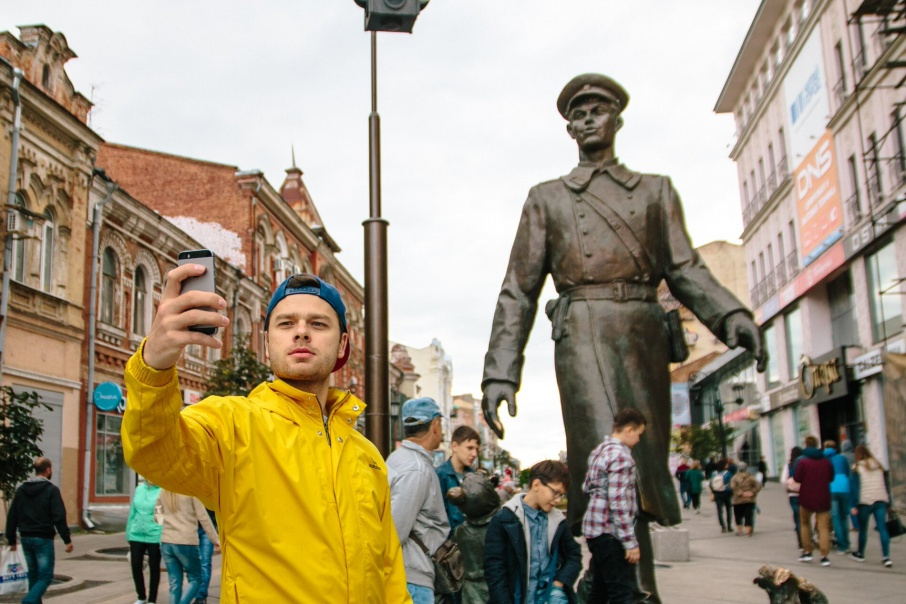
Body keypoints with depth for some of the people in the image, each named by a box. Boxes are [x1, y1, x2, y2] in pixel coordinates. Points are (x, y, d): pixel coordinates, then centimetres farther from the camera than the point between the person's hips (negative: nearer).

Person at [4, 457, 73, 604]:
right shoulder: (51, 490, -9)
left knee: (33, 575, 18)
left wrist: (11, 540, 17)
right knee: (45, 577, -3)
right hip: (43, 539, -6)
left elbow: (12, 516, 11)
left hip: (26, 538, 6)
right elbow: (59, 517, -14)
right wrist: (67, 540, -10)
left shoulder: (21, 489, 9)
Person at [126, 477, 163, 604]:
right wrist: (129, 534, 14)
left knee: (154, 568, 8)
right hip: (136, 535, 5)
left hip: (154, 536, -5)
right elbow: (133, 512, 13)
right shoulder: (139, 489, 6)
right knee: (136, 566, 9)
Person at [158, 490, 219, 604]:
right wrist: (215, 539, -1)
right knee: (195, 579, 8)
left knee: (175, 584, 9)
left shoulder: (164, 493, 9)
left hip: (166, 542, 5)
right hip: (186, 542, -5)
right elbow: (203, 517, -8)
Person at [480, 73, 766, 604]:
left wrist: (731, 315, -12)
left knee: (642, 463, 0)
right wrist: (500, 372, 1)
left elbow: (685, 268, 10)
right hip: (583, 334, -2)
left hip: (645, 336, 3)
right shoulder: (547, 198, 18)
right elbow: (519, 290, 12)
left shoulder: (657, 191, 22)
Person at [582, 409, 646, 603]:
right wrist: (630, 541, -20)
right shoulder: (621, 455, -16)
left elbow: (587, 487, 21)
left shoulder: (599, 451, 13)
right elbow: (618, 502, -22)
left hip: (595, 529, 9)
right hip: (611, 533, -9)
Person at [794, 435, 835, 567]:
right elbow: (831, 478, 13)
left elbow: (797, 478, -10)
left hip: (807, 498, -2)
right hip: (823, 498, 2)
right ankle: (824, 556, -10)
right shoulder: (827, 461, 2)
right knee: (824, 527, 0)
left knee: (805, 523, 19)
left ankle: (807, 552, 17)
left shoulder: (803, 461, -10)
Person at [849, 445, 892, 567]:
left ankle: (860, 554, 21)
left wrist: (854, 505, -6)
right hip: (881, 500, 4)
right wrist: (888, 502, 15)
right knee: (882, 528, -1)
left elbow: (855, 487, -6)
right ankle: (886, 557, -9)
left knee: (863, 528, 9)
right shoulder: (878, 466, 14)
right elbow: (886, 485, 14)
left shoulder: (857, 468, -1)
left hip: (865, 501, -4)